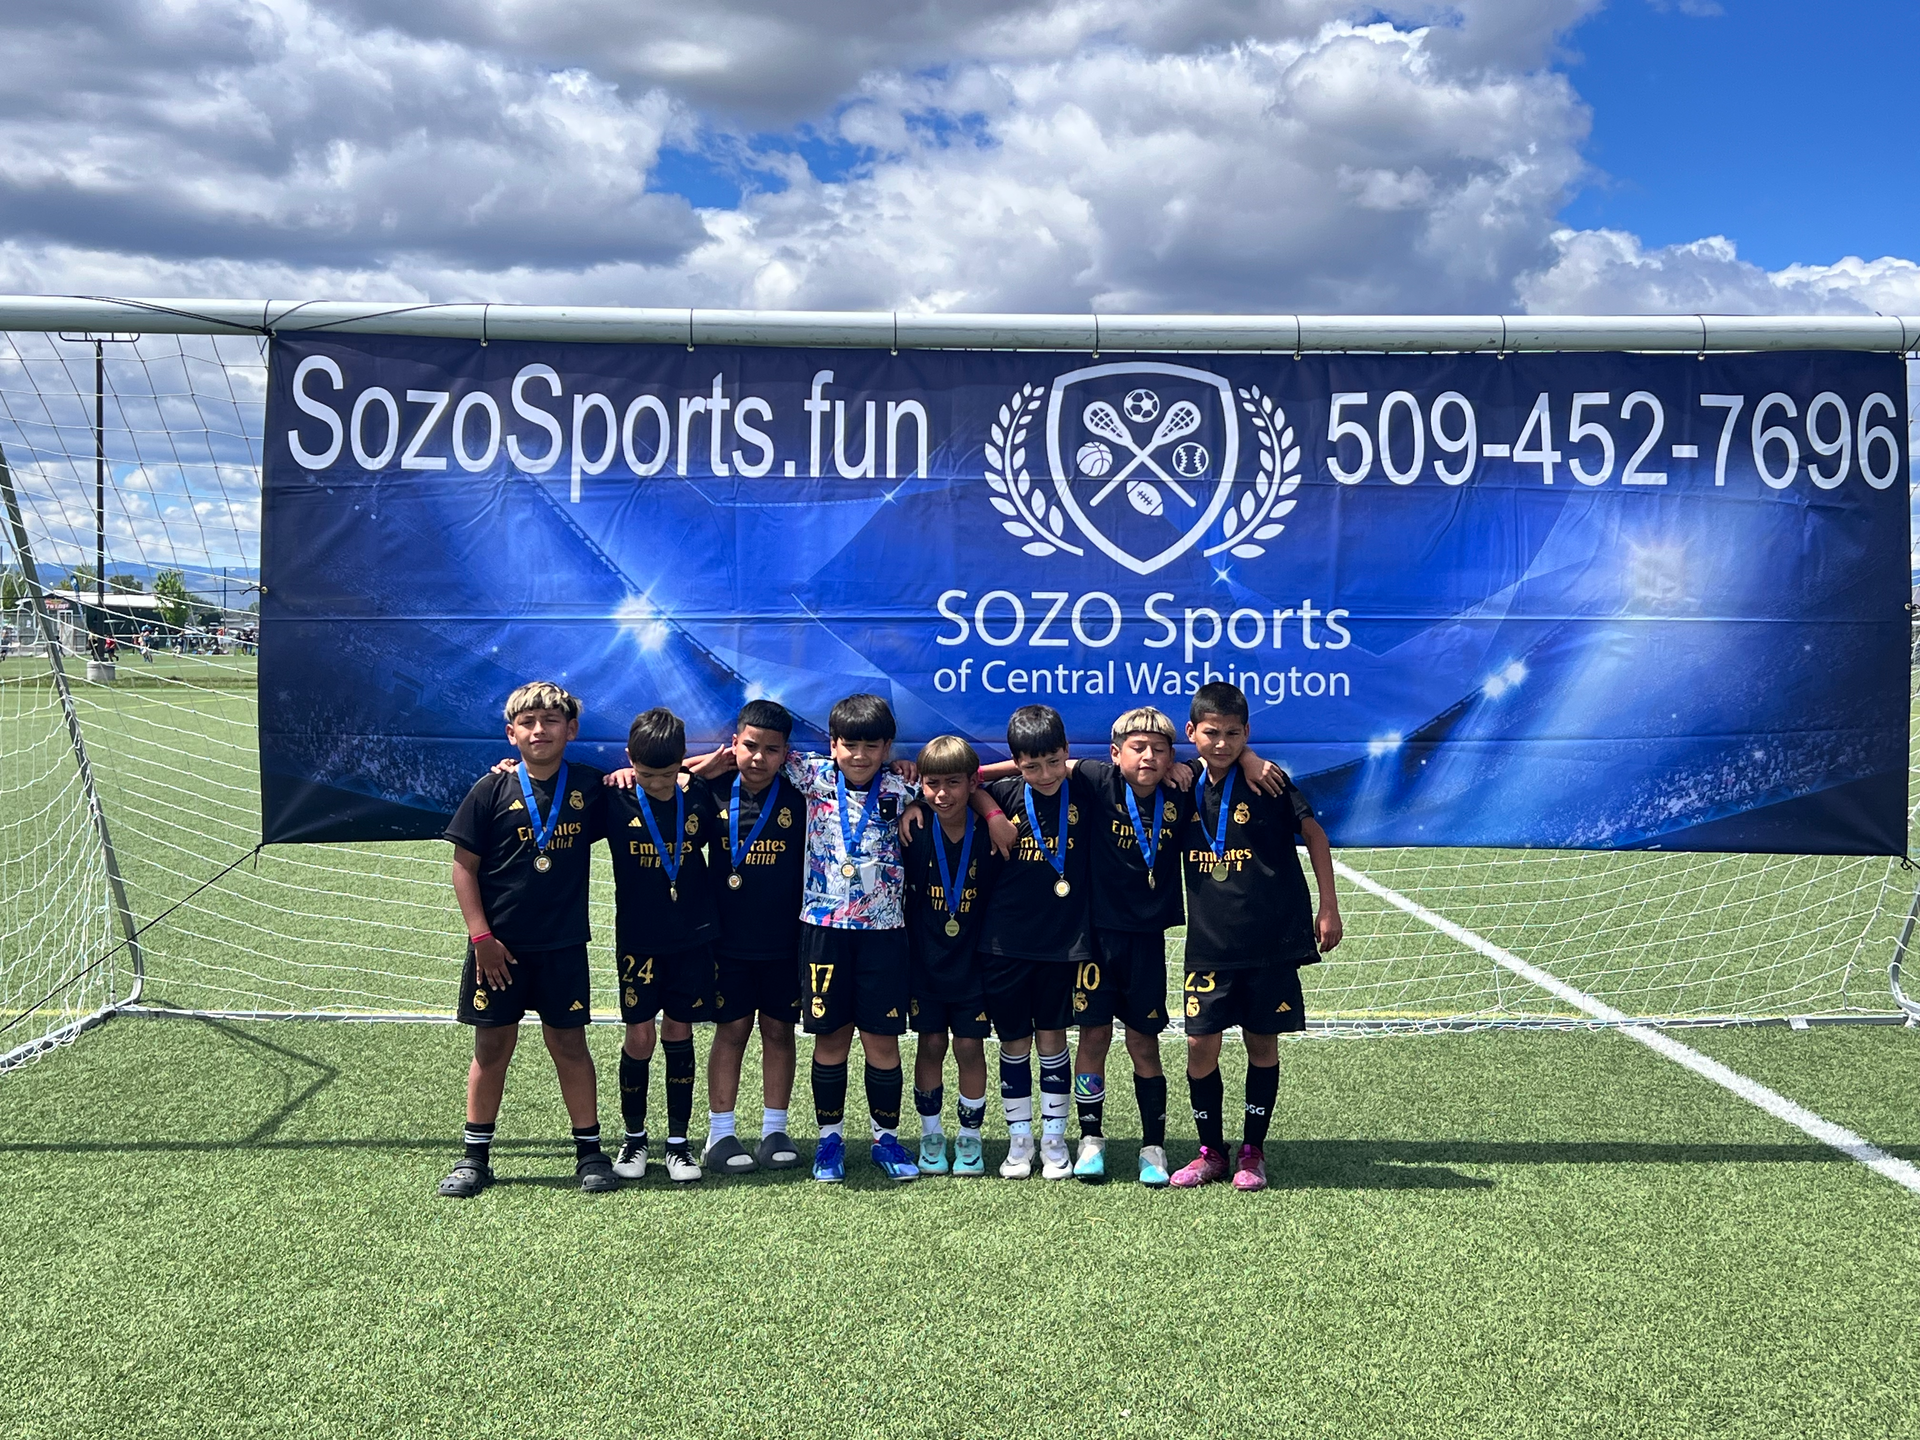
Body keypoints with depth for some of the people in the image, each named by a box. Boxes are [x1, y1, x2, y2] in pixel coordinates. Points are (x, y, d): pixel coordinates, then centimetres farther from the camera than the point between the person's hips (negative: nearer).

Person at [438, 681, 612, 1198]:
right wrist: (481, 936, -8)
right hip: (498, 945, -1)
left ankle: (590, 1149, 18)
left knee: (569, 1044, 7)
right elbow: (464, 865, -2)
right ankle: (475, 1155, 19)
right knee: (492, 1047, 7)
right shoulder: (492, 790, -5)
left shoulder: (589, 786, 0)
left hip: (563, 945, 1)